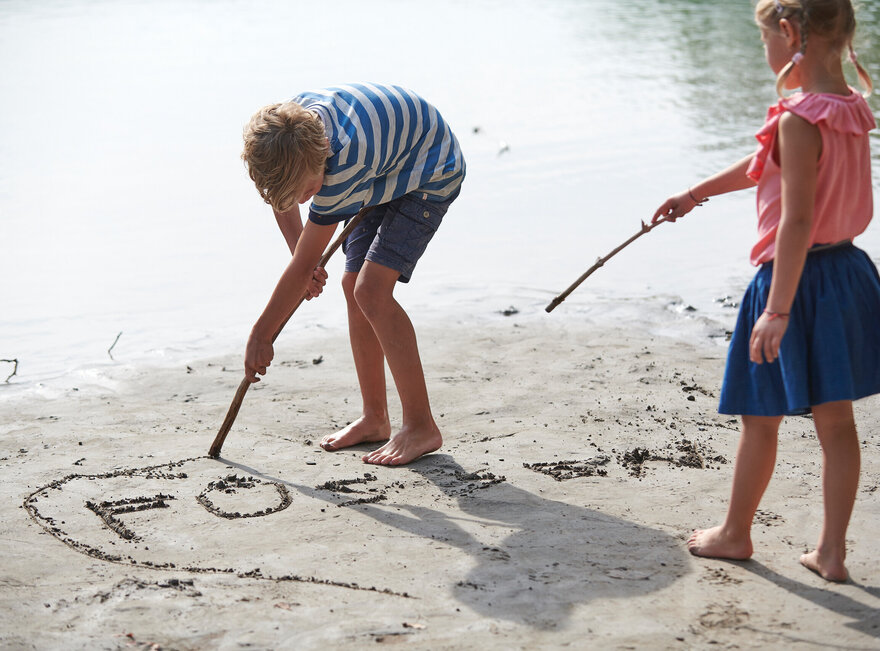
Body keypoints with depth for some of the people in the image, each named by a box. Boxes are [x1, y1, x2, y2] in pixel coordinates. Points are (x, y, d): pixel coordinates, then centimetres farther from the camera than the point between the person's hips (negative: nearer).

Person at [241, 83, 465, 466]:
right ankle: (374, 419, 17)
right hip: (386, 173, 8)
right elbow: (279, 195, 3)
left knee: (372, 291, -20)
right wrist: (304, 260, -8)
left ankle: (421, 426, -14)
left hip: (429, 173, -8)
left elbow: (303, 267, -30)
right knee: (353, 286, 4)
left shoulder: (344, 164, -41)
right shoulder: (290, 121, -22)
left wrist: (261, 335, -21)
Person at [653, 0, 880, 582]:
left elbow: (797, 222, -26)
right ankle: (833, 550, 18)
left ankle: (736, 532, 26)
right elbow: (766, 165, 19)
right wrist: (695, 194, 29)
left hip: (795, 278, -8)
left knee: (761, 419, 9)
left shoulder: (801, 119, -21)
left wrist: (777, 311, -26)